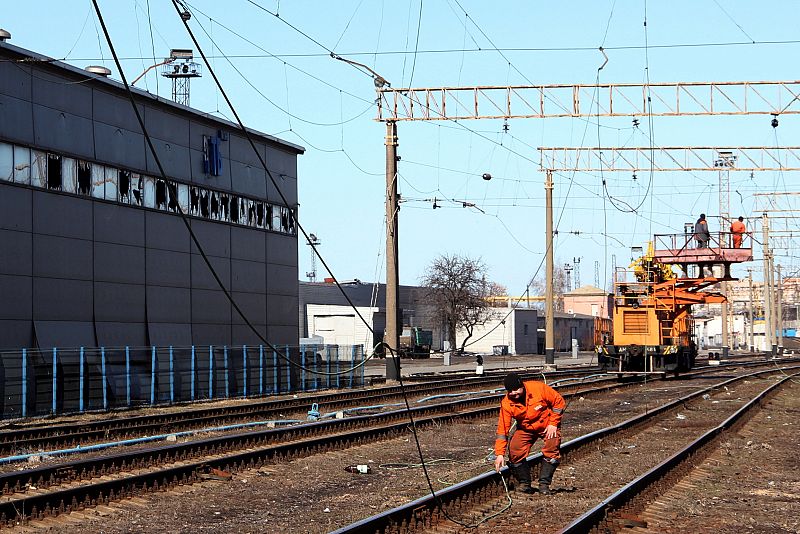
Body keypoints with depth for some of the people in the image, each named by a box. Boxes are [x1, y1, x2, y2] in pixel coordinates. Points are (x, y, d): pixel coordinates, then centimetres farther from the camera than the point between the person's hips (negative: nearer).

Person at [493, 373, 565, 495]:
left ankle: (544, 484, -12)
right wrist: (500, 454, -24)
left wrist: (553, 424, -16)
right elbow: (502, 429, -18)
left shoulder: (539, 388, -26)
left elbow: (558, 402, -12)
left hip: (548, 426, -2)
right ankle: (524, 484, -1)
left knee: (552, 449, -24)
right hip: (525, 429, 2)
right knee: (515, 451, -18)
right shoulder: (507, 403, -21)